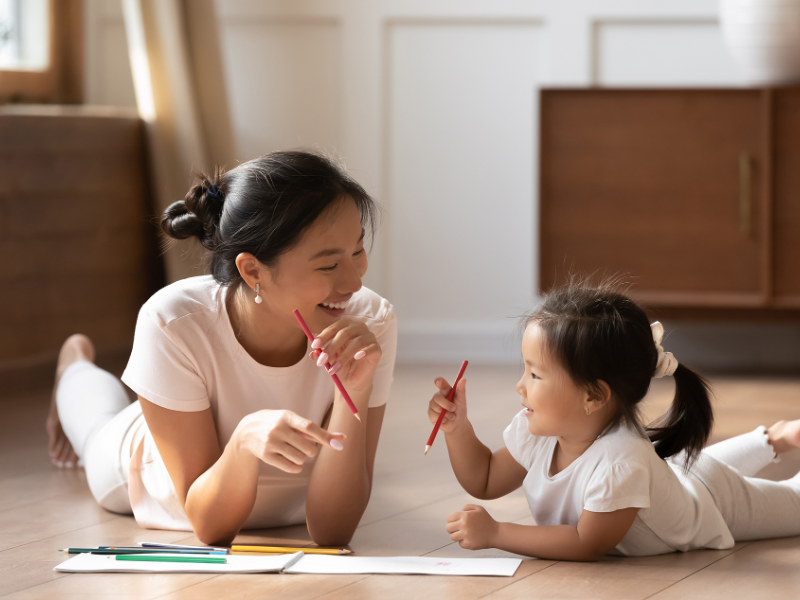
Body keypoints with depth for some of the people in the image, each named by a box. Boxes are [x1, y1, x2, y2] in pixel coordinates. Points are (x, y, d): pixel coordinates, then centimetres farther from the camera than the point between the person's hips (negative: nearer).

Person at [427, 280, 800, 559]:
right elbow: (485, 482, -11)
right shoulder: (537, 432, -28)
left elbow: (587, 545, -44)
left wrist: (495, 533, -48)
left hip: (713, 497, -6)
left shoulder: (619, 462, -51)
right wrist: (457, 427, -27)